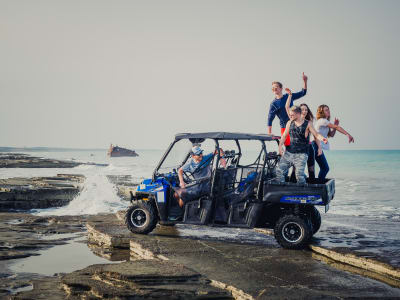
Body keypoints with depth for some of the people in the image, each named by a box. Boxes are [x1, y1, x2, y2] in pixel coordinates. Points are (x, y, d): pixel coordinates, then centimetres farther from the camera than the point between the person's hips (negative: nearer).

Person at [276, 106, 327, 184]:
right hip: (289, 152, 4)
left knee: (299, 173, -19)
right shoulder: (289, 123, 9)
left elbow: (316, 134, -4)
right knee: (279, 170, -5)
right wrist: (280, 145, -6)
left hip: (301, 154, -4)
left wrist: (322, 138, -26)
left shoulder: (308, 124, -1)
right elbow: (284, 135, 10)